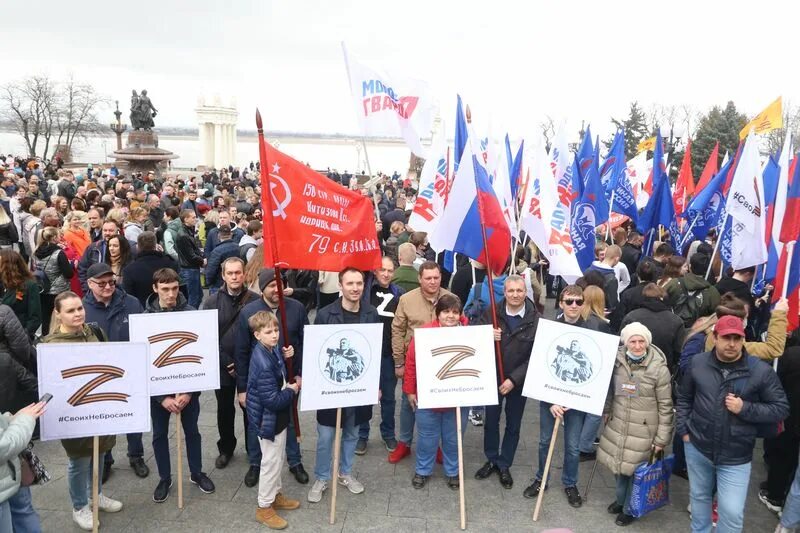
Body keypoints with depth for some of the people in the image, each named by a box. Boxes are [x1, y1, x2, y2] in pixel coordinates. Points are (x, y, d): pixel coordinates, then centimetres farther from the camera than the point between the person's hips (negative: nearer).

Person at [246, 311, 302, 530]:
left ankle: (275, 495, 43)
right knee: (271, 462, 8)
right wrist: (294, 389, -15)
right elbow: (273, 401, -30)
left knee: (279, 458, 24)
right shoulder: (263, 364, -32)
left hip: (278, 417, 9)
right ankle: (264, 508, 26)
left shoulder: (273, 349, -5)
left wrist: (285, 357, -5)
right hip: (269, 419, -9)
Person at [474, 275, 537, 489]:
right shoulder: (492, 313, -9)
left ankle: (504, 465, 33)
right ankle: (491, 460, 37)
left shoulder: (535, 319, -15)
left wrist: (513, 379, -18)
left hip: (519, 381, -1)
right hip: (492, 377, 2)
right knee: (491, 421, 16)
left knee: (513, 425, 14)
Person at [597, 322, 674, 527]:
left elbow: (665, 407, -12)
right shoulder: (617, 361, -6)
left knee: (635, 470, 10)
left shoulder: (659, 368, -18)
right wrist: (606, 412, 15)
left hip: (643, 431, -4)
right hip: (617, 425, 4)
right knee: (618, 464, 19)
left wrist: (662, 439, -10)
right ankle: (621, 499, 45)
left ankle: (629, 508, 34)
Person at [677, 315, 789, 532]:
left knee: (732, 511, -2)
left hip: (736, 456, -2)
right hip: (697, 447, 3)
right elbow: (684, 397, 10)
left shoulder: (761, 371, -11)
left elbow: (781, 409, -6)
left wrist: (745, 408, -19)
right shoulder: (698, 363, -3)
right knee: (699, 496, 21)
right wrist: (683, 429, 4)